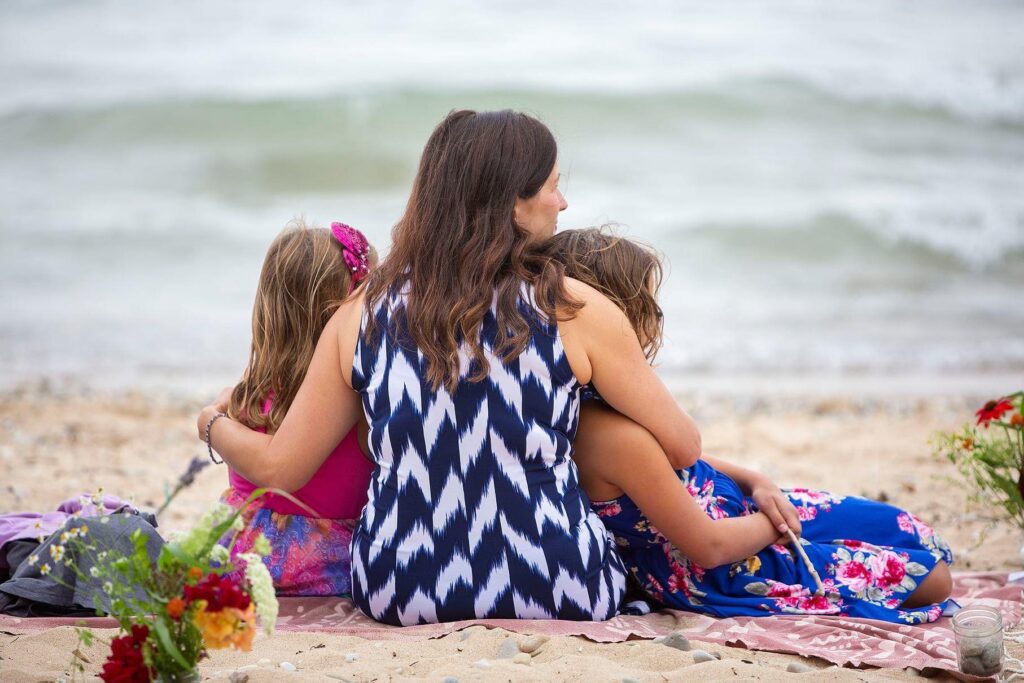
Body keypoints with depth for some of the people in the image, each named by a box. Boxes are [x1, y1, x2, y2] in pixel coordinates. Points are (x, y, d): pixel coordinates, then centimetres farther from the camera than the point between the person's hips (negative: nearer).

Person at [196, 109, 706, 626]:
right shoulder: (574, 310, -7)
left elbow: (279, 468, 6)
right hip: (555, 593, -4)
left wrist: (213, 423, 28)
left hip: (400, 598, 4)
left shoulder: (361, 316, 1)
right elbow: (683, 448, 1)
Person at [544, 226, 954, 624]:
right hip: (720, 579, -10)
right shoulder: (617, 435, -35)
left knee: (910, 532, 12)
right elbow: (710, 546, -29)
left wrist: (753, 483, 0)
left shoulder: (588, 408, -4)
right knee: (931, 578, -3)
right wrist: (774, 522, -9)